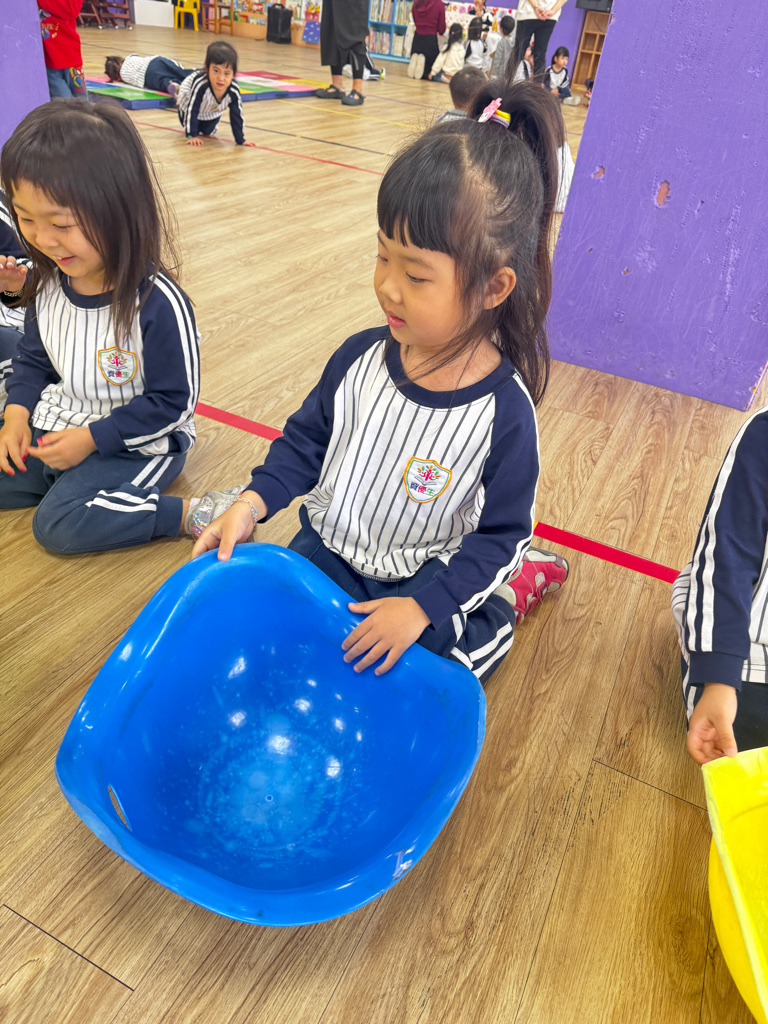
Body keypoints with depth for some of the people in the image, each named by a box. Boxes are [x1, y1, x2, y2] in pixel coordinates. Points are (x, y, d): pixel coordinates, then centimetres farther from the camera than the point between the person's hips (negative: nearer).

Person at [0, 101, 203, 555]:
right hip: (55, 428, 8)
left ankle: (189, 514, -16)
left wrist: (92, 438, -20)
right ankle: (75, 480, 9)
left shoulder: (157, 304, -25)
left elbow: (172, 400, -19)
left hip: (136, 444, -7)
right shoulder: (48, 283, -3)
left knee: (60, 523, -23)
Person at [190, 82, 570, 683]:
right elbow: (307, 439, 3)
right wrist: (253, 503, -13)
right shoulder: (361, 357, -11)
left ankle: (509, 592, 11)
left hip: (424, 582, -4)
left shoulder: (504, 411, -22)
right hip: (328, 550, 4)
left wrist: (422, 606, -22)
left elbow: (500, 532, -14)